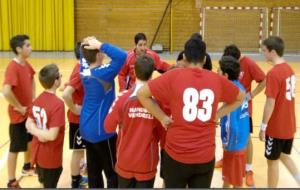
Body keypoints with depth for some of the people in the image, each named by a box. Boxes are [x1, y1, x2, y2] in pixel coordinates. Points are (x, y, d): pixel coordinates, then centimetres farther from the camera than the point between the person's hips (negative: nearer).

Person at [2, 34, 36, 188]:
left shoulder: (26, 64, 1)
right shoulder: (13, 67, -26)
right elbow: (6, 91, -38)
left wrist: (33, 98, 12)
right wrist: (19, 107, -24)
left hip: (30, 112, 8)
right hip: (18, 115, -8)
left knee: (30, 140, 24)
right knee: (15, 148, 4)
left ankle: (27, 167, 47)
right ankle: (11, 182, 17)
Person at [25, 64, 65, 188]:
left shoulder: (37, 100, 0)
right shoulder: (58, 104, -24)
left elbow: (28, 124, 5)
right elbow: (52, 135, -28)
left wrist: (38, 133, -10)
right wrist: (43, 134, -11)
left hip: (38, 153, 7)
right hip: (51, 156, -7)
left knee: (44, 183, 26)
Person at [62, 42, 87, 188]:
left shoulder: (82, 68, 4)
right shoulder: (80, 72, -24)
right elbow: (66, 94, -37)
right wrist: (74, 109, -23)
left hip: (84, 117, 9)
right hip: (78, 118, -9)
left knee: (80, 149, 20)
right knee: (78, 150, 4)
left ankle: (78, 178, 35)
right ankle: (75, 184, 17)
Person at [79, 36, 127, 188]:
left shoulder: (84, 70, 0)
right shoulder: (102, 73, -22)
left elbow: (83, 56, 20)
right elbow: (122, 56, -32)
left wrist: (86, 45, 3)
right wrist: (100, 45, -26)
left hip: (86, 129, 8)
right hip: (101, 130, -8)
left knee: (93, 172, 15)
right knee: (113, 173, 6)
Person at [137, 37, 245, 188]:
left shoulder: (174, 76, -9)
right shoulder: (217, 79, -1)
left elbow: (141, 94, -8)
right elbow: (240, 98, 16)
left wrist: (162, 117, -2)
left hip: (176, 154, -2)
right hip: (206, 156, 2)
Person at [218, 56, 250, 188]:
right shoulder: (239, 87, 2)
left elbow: (231, 126, -26)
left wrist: (228, 144, -13)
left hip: (234, 144, -8)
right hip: (241, 140, 9)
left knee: (236, 181, 10)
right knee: (227, 175, 26)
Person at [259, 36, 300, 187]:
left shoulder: (273, 73, -21)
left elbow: (270, 103, -21)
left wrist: (263, 126, -12)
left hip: (276, 127, -8)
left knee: (272, 161, 9)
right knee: (284, 156, 23)